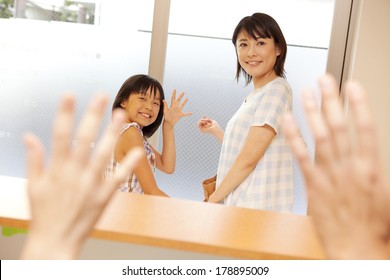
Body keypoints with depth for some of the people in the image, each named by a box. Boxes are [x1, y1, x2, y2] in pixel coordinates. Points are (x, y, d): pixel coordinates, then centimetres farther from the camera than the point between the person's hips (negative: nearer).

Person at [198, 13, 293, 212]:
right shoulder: (255, 96, 14)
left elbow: (249, 158, -17)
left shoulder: (276, 90, -13)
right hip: (239, 203, 8)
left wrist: (211, 201, -11)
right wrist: (216, 131, 18)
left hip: (256, 207, -8)